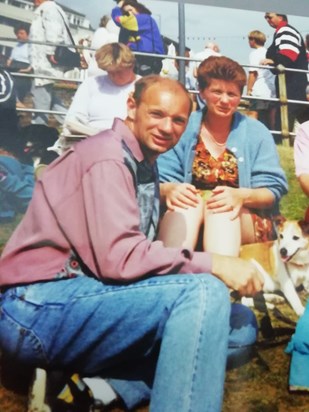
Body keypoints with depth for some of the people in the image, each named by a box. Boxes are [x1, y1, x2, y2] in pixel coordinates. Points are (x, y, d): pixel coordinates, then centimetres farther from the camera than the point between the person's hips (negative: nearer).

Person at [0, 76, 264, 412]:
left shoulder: (145, 165, 19)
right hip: (39, 307, -9)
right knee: (203, 292, -26)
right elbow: (118, 258, -23)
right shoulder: (107, 158, -11)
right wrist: (213, 264, -20)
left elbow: (136, 254, 12)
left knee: (240, 325, 1)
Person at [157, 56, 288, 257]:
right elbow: (160, 180, 0)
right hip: (185, 218, 1)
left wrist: (241, 196, -22)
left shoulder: (256, 132, 6)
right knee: (186, 203, -33)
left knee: (223, 206, -34)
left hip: (245, 221, 0)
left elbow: (273, 191, 0)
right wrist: (169, 190, -25)